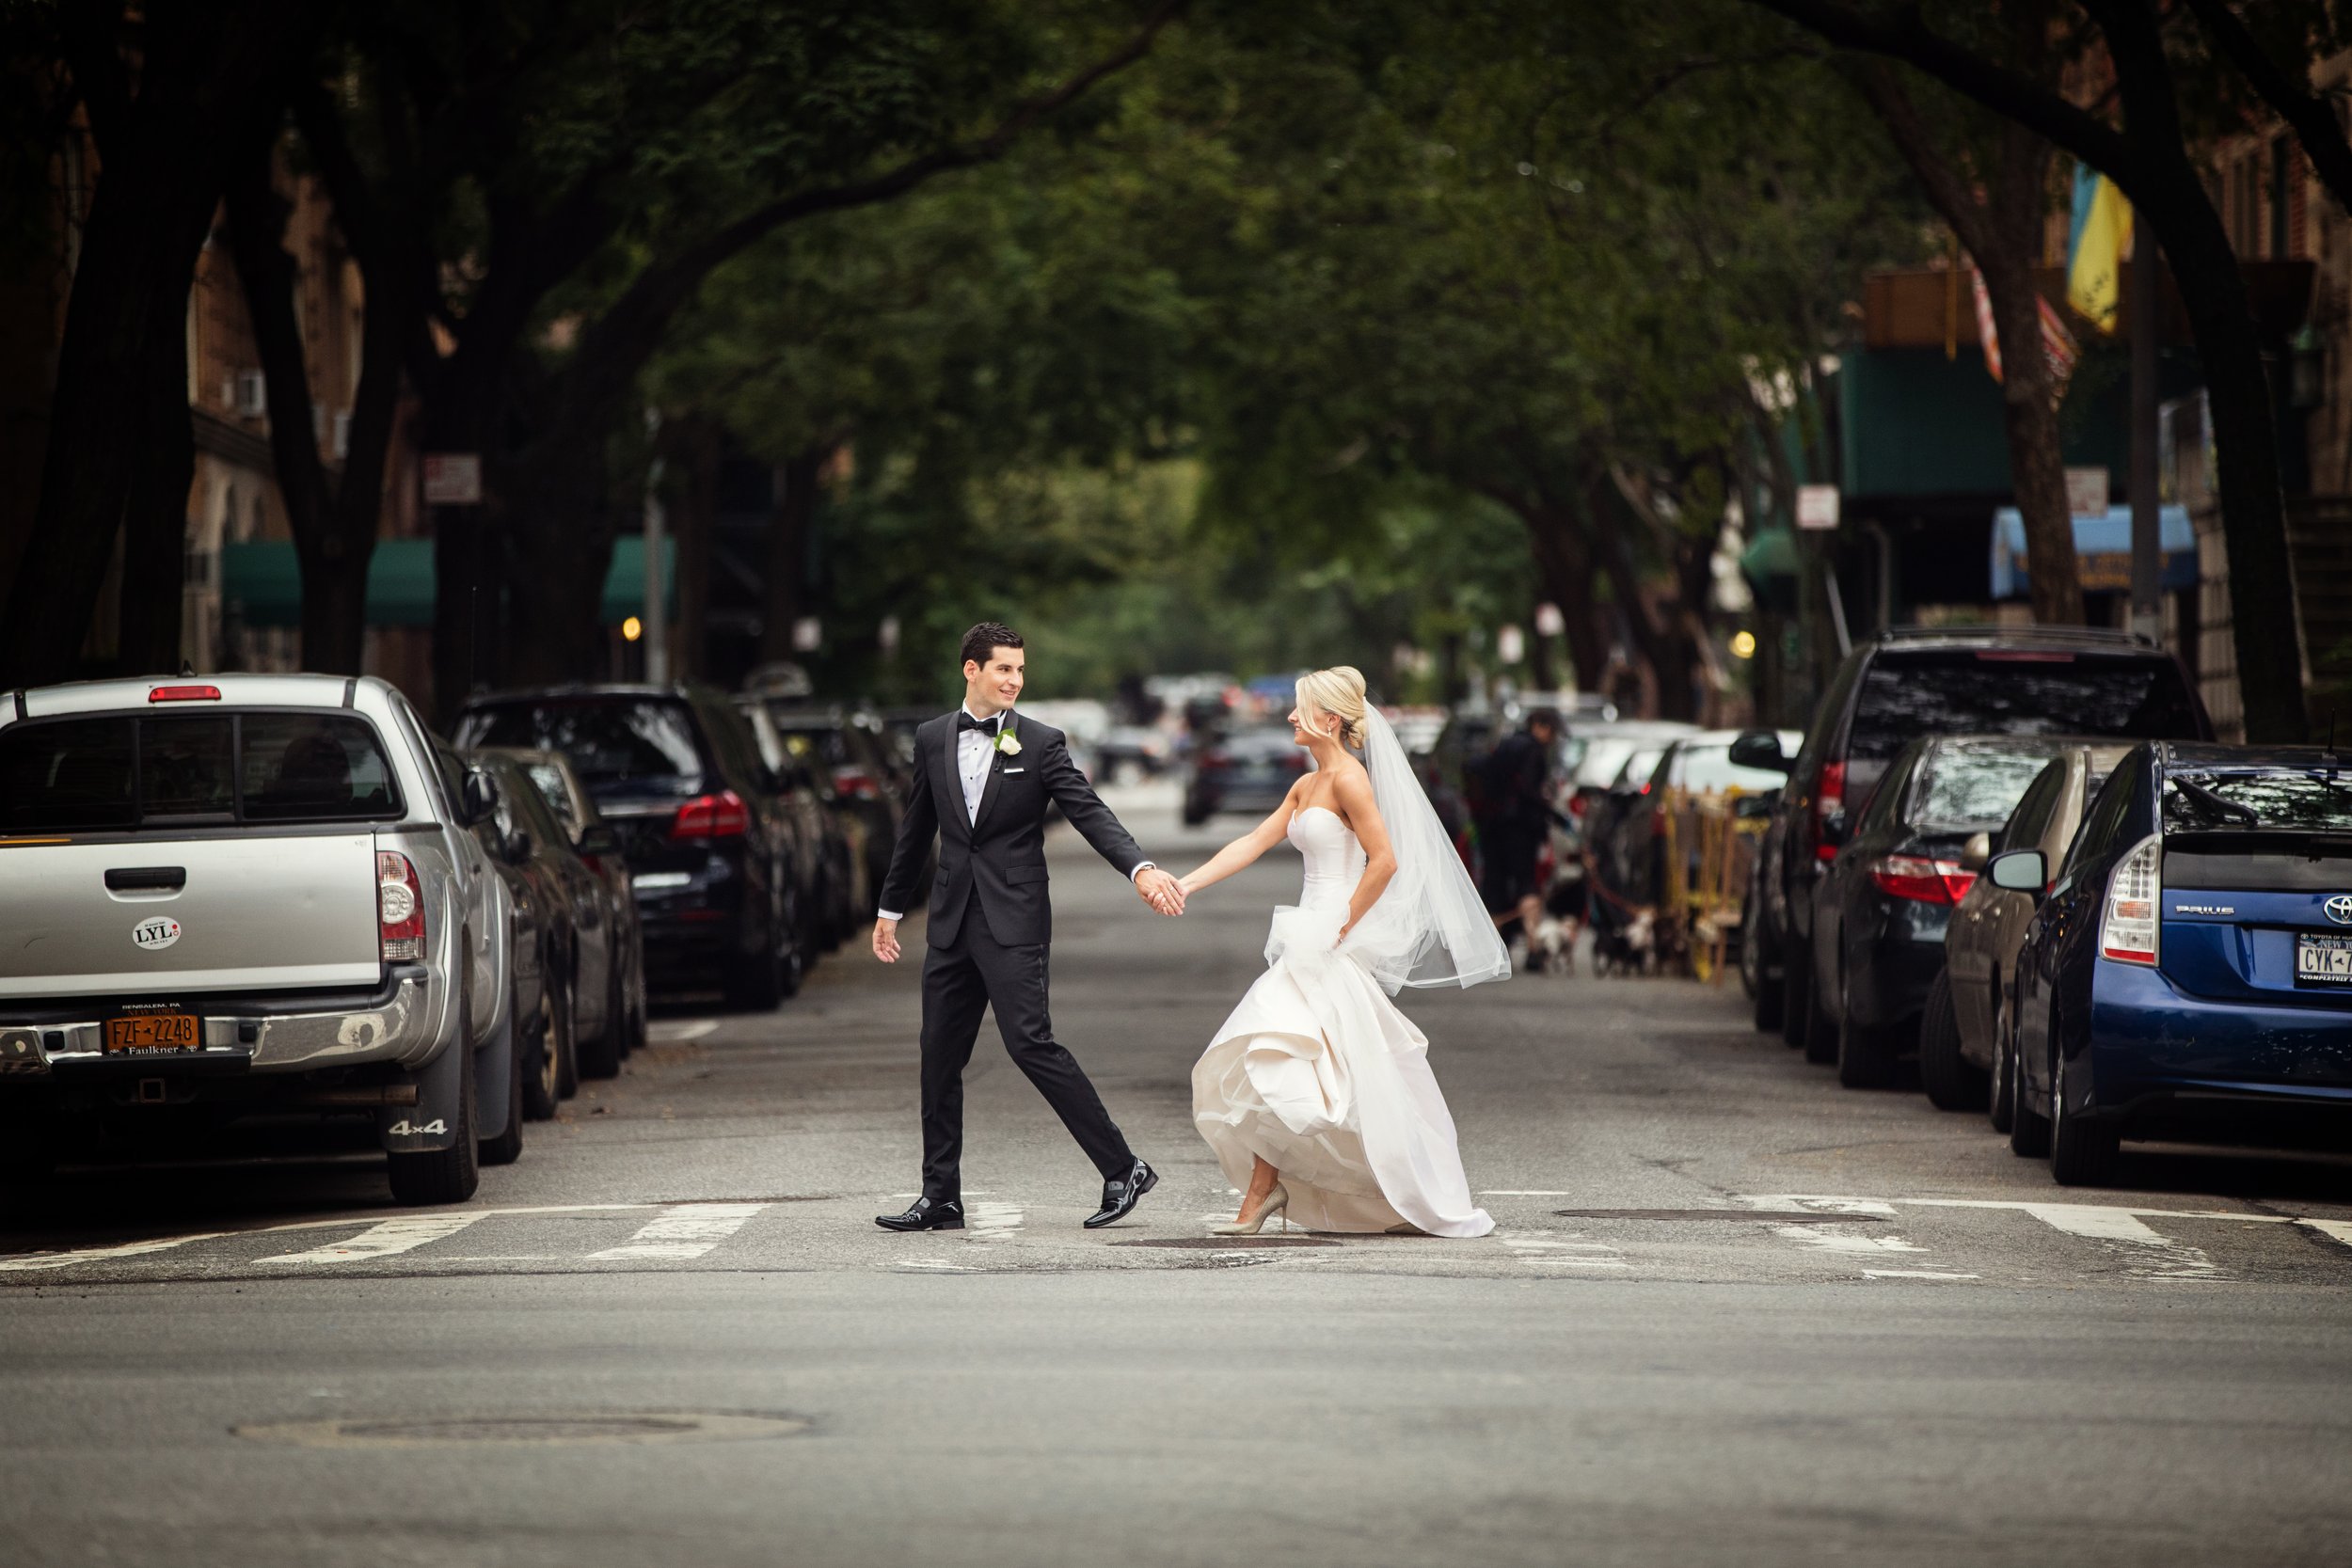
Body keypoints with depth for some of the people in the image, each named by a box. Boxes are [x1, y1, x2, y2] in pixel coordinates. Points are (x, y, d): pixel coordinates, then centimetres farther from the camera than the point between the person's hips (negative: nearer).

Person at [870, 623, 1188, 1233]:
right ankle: (940, 1198, 14)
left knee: (1030, 1042, -15)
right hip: (951, 923, 5)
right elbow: (916, 828, 20)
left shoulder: (1041, 743, -2)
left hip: (1012, 921, -5)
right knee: (940, 1056, 6)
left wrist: (1141, 869, -25)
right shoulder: (933, 739, 10)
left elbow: (1091, 814, -9)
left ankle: (1123, 1170, -9)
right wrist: (890, 907, 24)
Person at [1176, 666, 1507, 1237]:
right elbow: (1253, 843, 16)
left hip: (1335, 947, -9)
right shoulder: (1307, 786, 17)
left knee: (1276, 1064, -12)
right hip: (1308, 945, 9)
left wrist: (1343, 927, -15)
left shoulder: (1348, 779, -12)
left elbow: (1384, 860, -18)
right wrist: (1184, 885, 8)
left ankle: (1262, 1191, -6)